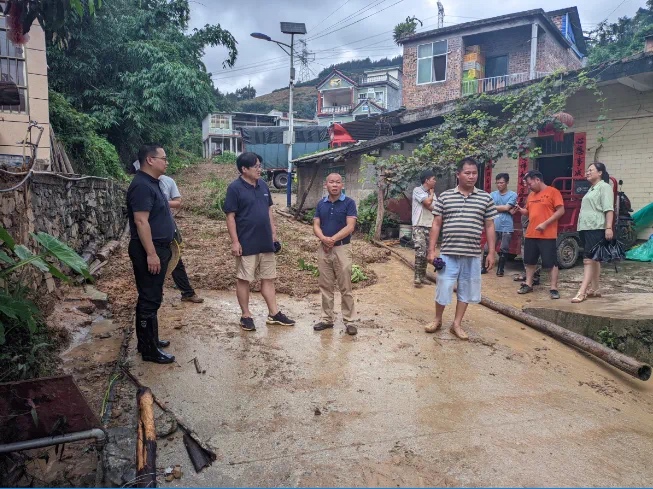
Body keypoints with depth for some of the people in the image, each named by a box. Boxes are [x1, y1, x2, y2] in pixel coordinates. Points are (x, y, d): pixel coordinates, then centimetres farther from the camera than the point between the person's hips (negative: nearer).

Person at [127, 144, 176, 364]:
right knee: (149, 300, -3)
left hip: (158, 248, 11)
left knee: (152, 297, 17)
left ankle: (149, 340, 29)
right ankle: (149, 350, 5)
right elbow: (141, 221, -24)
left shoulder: (152, 183, 14)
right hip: (149, 250, -10)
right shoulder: (142, 185, -18)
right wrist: (151, 254, -25)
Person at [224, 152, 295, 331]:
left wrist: (273, 232, 13)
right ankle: (246, 316, 18)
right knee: (243, 279, 6)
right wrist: (235, 241, -15)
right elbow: (230, 216, -12)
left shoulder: (263, 185, 8)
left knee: (268, 278, 12)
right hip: (246, 244, -6)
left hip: (265, 242, 6)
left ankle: (274, 314, 21)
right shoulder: (235, 188, -11)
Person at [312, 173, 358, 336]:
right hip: (323, 249, 4)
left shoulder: (349, 203, -4)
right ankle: (327, 318, 20)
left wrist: (332, 239, -17)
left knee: (345, 287, 0)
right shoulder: (321, 204, 9)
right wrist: (323, 239, -17)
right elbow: (316, 226, 4)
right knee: (325, 286, 10)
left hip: (342, 248, -4)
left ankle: (349, 321, 9)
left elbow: (350, 227, -12)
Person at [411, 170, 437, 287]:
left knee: (425, 252, 8)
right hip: (419, 227, -7)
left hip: (430, 227, 7)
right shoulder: (417, 190, -6)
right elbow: (427, 202, -19)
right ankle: (417, 277, -9)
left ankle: (423, 275, 15)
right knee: (420, 252, -14)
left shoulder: (432, 194, 14)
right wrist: (432, 193, -1)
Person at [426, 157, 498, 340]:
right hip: (448, 253, -1)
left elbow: (489, 227, 7)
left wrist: (491, 253, 3)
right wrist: (431, 250, -2)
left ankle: (457, 324, 24)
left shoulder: (485, 198, 3)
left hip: (473, 255, 2)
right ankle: (438, 320, 27)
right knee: (443, 288, 5)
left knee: (466, 290, 10)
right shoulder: (444, 197, 1)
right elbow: (436, 225, 2)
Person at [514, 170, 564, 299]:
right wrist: (520, 210, 2)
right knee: (529, 261, 13)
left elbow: (561, 211, -11)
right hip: (531, 234, 7)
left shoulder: (553, 192, -6)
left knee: (551, 262, -1)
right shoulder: (531, 195, 15)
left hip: (548, 235, -7)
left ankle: (553, 288, 5)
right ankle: (528, 285, 23)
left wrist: (545, 223, -17)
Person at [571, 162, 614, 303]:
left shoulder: (604, 187, -5)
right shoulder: (591, 189, 22)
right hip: (585, 228, 10)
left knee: (589, 259, -14)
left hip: (596, 228, -9)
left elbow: (609, 209, -14)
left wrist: (609, 228, -23)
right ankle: (595, 289, 17)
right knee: (593, 259, 12)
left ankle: (582, 292, -18)